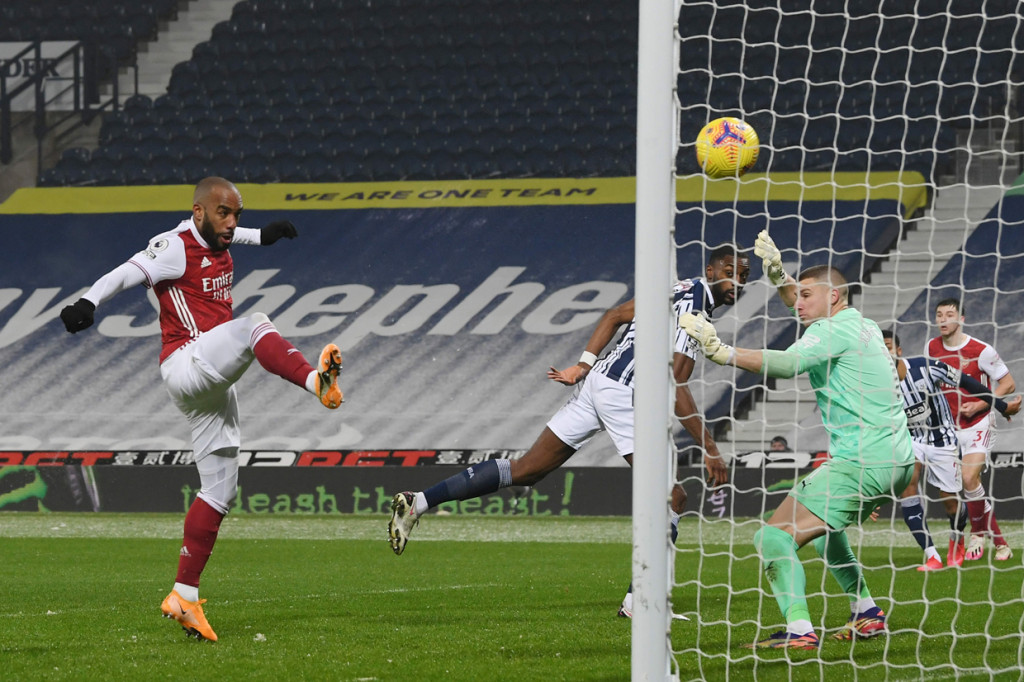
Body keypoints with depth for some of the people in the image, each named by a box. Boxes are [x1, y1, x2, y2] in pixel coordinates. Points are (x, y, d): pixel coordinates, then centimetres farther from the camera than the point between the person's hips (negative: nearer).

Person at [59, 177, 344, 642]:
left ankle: (184, 596, 11)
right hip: (187, 362, -9)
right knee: (253, 327, -31)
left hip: (210, 386, 9)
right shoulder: (176, 247, -9)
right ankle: (315, 381, -59)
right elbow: (126, 274, -23)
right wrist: (88, 303, -39)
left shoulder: (217, 244, 17)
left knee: (219, 490, 8)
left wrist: (262, 236, 53)